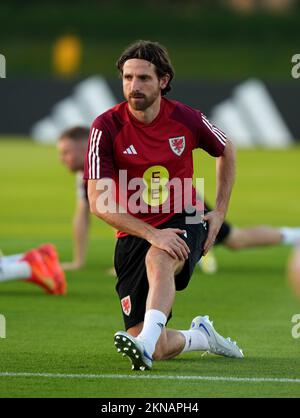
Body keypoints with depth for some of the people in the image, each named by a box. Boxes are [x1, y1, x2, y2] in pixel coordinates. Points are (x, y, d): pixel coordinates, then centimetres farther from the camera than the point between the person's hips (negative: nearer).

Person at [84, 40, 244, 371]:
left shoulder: (187, 119, -5)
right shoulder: (106, 127, -13)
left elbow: (226, 151, 18)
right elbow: (98, 203, -17)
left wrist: (220, 212, 12)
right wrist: (151, 233, -27)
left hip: (184, 223, 0)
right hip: (134, 234, 0)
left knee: (158, 260, -39)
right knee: (156, 352, -6)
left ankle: (146, 342, -53)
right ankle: (200, 335, 27)